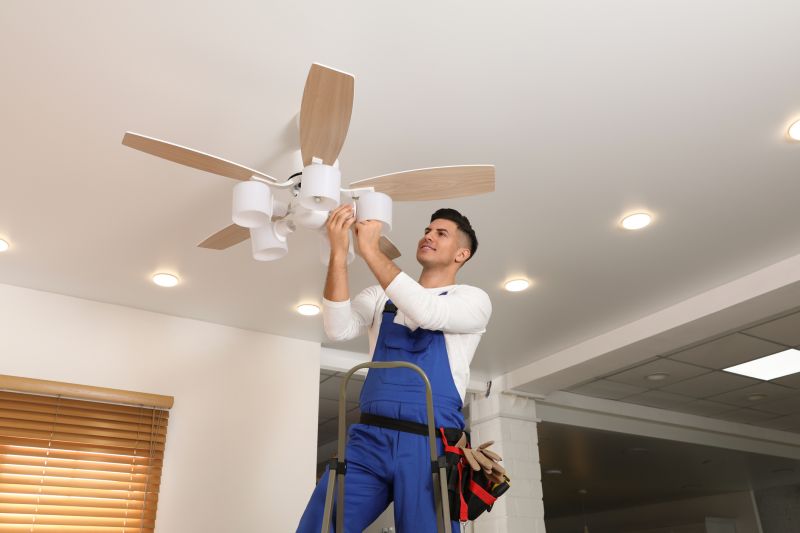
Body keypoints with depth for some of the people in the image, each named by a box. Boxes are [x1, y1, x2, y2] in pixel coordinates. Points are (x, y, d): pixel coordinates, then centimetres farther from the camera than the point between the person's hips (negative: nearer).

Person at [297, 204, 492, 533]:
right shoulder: (381, 296, 17)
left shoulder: (473, 299, 7)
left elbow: (428, 313, -15)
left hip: (429, 446, -2)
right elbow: (339, 329, -2)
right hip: (369, 439, 3)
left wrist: (371, 250, -15)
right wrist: (339, 253, -12)